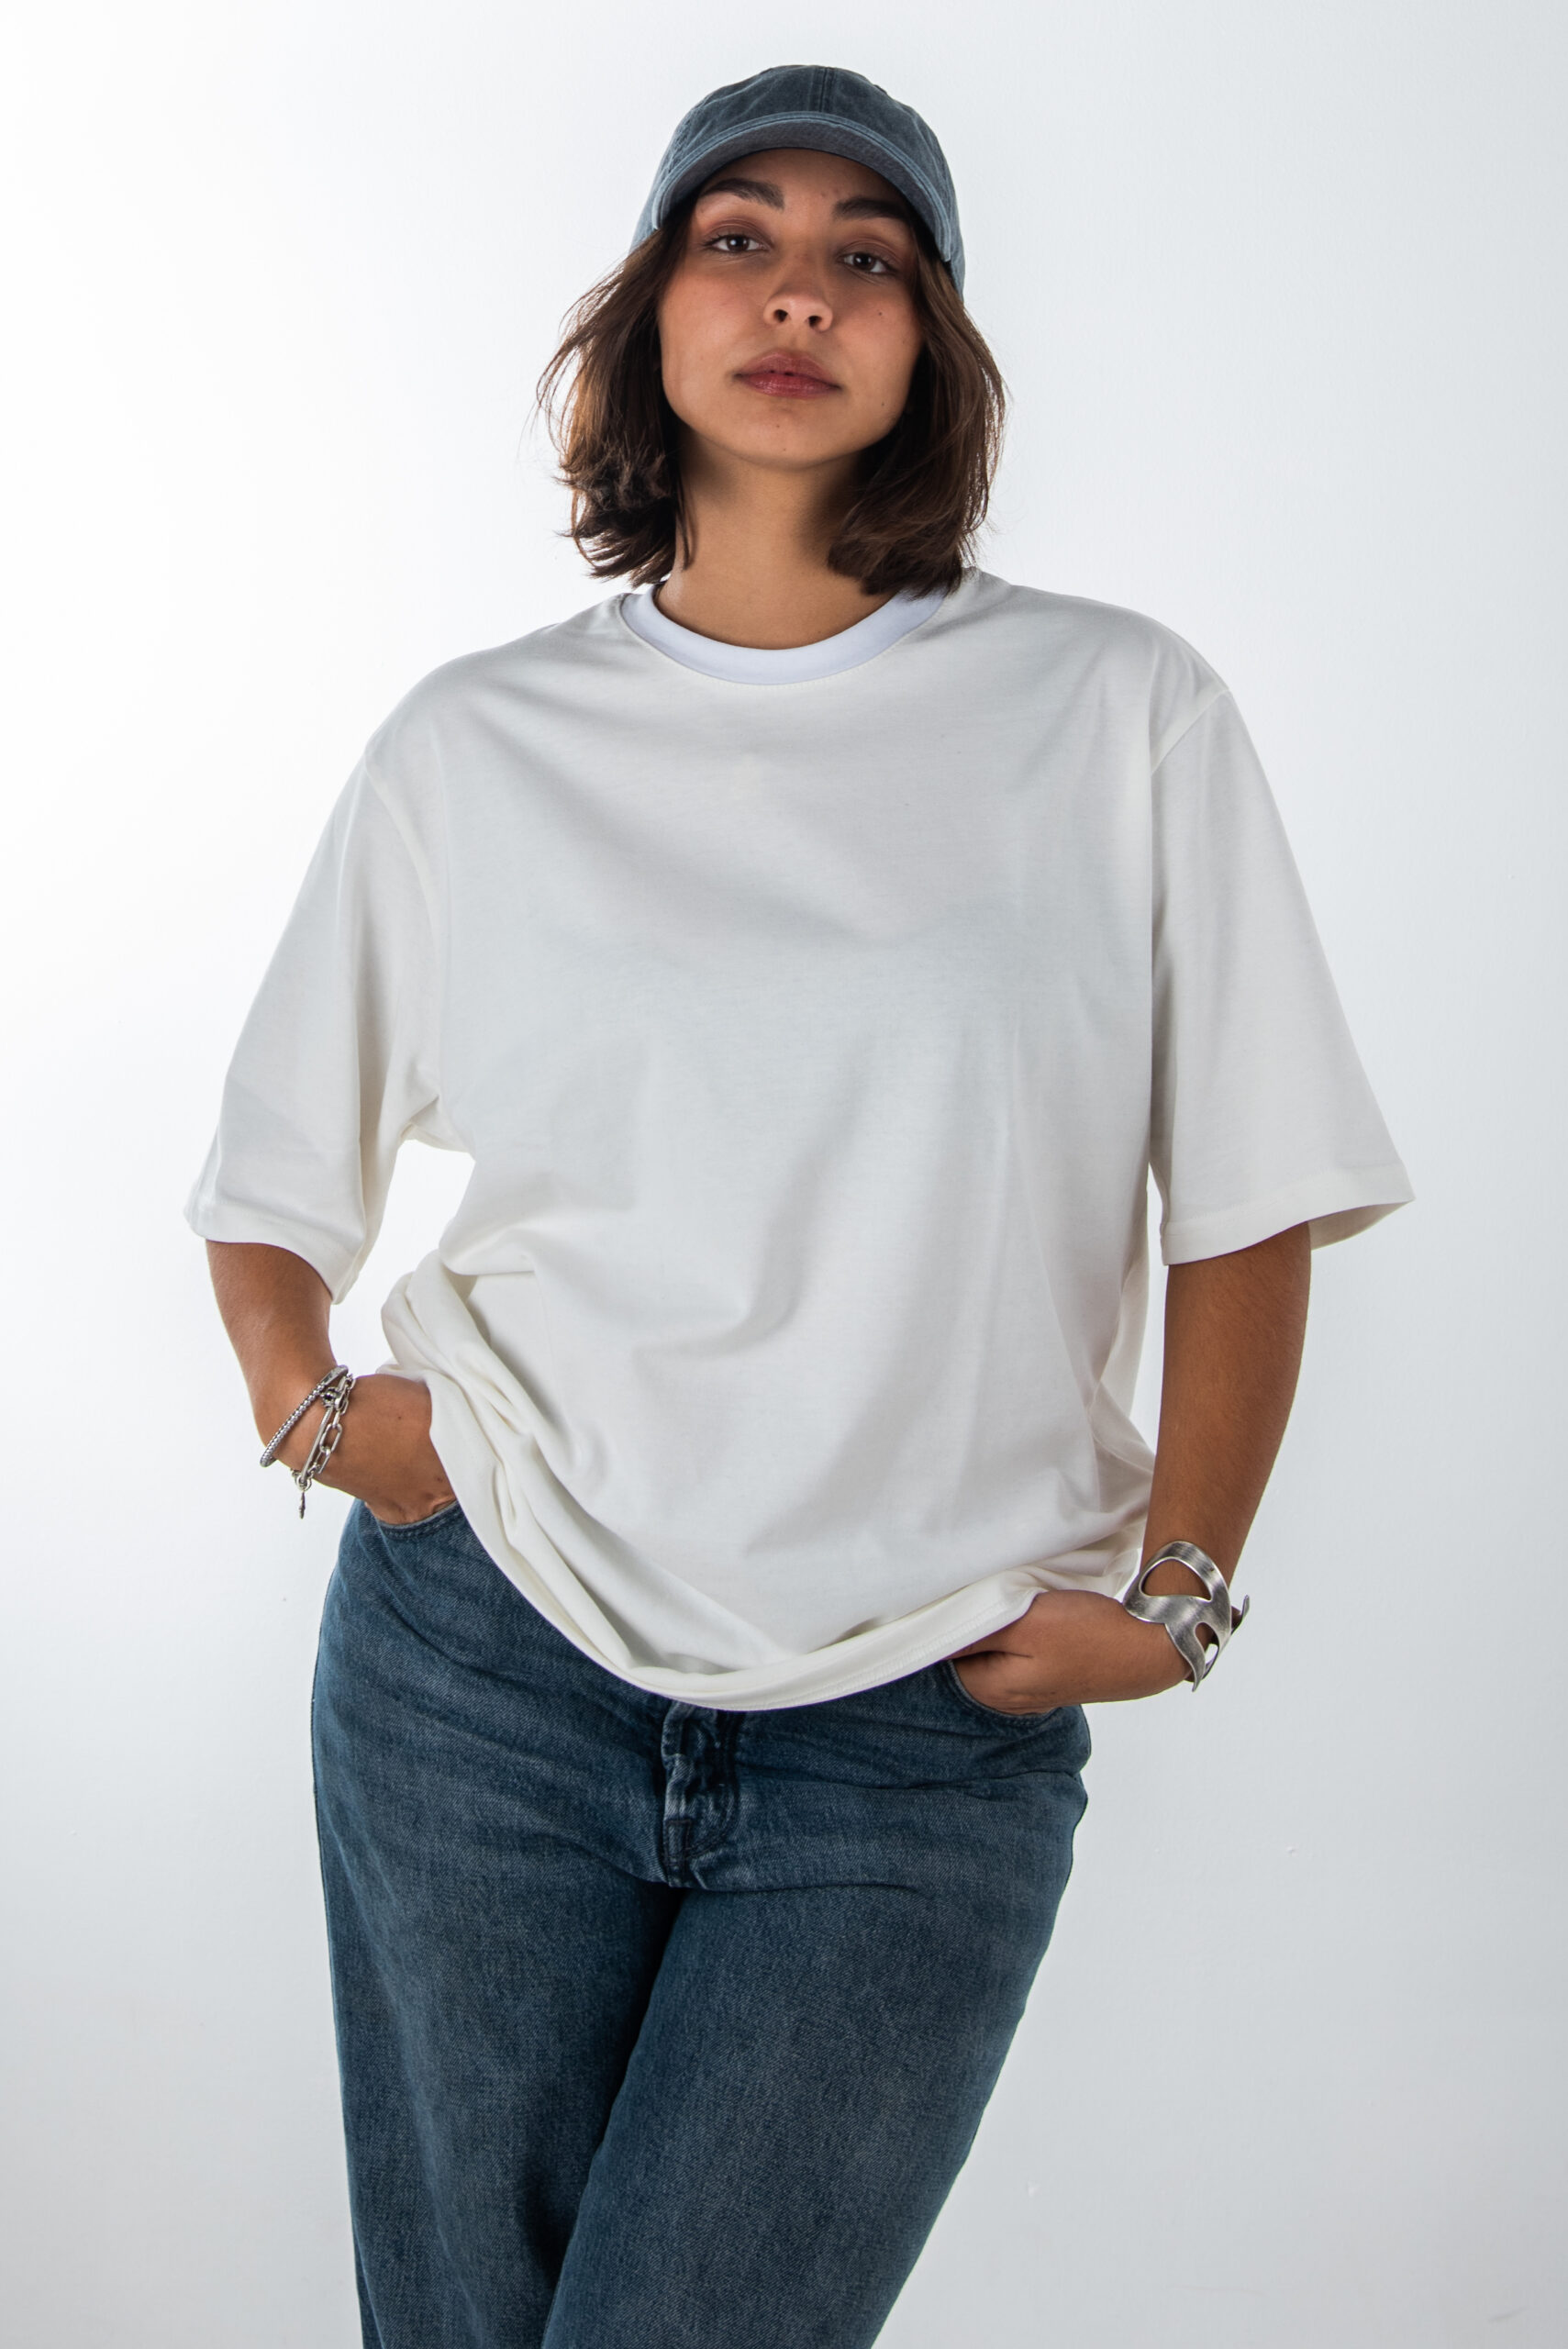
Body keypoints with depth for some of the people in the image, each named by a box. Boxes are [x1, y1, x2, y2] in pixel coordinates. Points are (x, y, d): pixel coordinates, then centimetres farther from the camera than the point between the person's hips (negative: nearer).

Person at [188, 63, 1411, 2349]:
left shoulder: (1123, 719, 0)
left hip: (928, 1735, -2)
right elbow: (274, 1176, 15)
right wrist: (307, 1399, -3)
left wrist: (1170, 1594, -4)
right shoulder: (474, 744, 6)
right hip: (481, 1675, 2)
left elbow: (1250, 1209, 3)